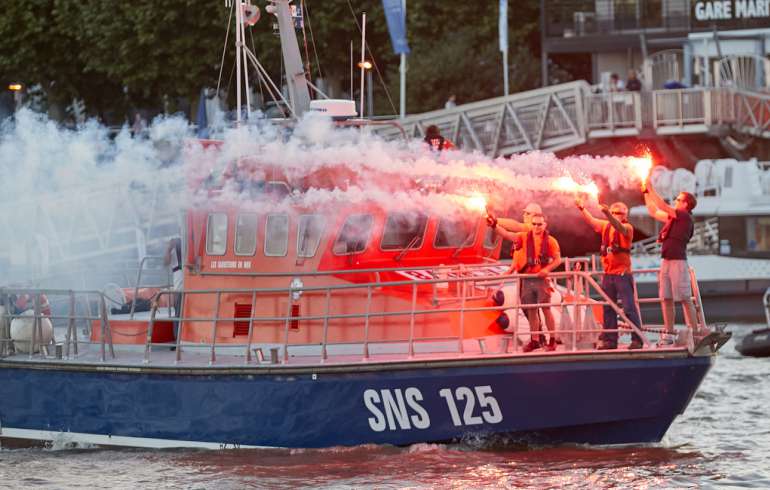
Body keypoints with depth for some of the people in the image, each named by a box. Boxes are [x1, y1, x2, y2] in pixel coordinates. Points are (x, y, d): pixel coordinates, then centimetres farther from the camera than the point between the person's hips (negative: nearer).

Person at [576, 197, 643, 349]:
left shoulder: (627, 228, -8)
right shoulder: (606, 226, 12)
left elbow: (619, 227, -27)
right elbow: (591, 221, 14)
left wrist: (607, 214, -43)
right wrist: (582, 209, -1)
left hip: (623, 274, -7)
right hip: (608, 274, 7)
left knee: (629, 308, -9)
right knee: (608, 308, 8)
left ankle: (637, 340, -8)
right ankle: (610, 340, 13)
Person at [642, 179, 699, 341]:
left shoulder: (685, 217, -6)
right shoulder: (673, 218, 18)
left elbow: (663, 207, -10)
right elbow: (654, 212, 29)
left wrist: (651, 190, -3)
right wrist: (646, 193, 23)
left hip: (678, 261, -9)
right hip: (666, 261, 9)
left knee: (685, 299, -8)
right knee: (666, 299, 6)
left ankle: (694, 332, -8)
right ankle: (669, 333, 9)